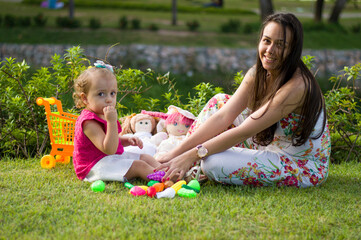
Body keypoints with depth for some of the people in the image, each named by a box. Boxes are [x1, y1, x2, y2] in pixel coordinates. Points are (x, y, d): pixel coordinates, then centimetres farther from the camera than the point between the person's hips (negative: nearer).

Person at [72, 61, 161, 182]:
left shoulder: (102, 116, 8)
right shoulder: (89, 122, -26)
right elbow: (108, 149, -33)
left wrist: (128, 140, 4)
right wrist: (112, 121, -38)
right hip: (96, 166, -11)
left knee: (146, 158, 7)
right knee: (139, 166, -20)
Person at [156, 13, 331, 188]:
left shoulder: (297, 85, -28)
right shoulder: (258, 74, -4)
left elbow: (243, 132, -29)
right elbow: (223, 116, -10)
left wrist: (192, 155, -29)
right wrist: (177, 152, -18)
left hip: (303, 166, -8)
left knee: (214, 163, -26)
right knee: (219, 101, 5)